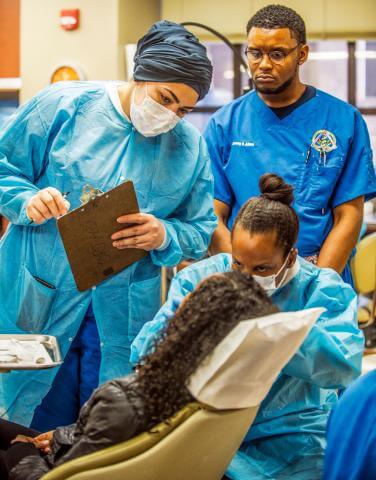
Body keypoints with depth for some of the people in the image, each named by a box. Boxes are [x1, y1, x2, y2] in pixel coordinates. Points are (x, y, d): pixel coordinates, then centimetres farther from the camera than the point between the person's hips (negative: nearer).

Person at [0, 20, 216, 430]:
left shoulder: (189, 147, 2)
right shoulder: (63, 105, -5)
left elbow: (201, 230, 6)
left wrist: (164, 236, -16)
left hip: (124, 319, 2)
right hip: (40, 301, -1)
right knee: (39, 431, 7)